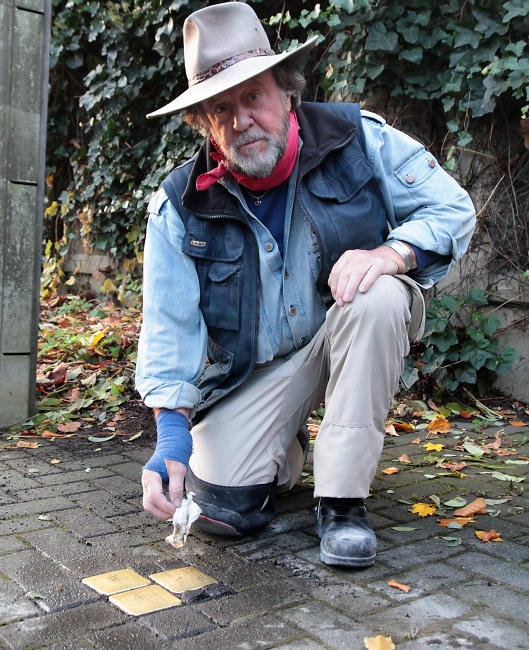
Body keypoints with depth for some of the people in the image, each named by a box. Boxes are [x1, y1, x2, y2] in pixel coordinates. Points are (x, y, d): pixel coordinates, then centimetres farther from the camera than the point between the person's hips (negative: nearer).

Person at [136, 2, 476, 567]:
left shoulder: (359, 139, -11)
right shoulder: (180, 205, -10)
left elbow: (452, 208, -7)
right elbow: (169, 325, -14)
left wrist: (391, 252, -29)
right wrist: (172, 428, -27)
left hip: (357, 337, 0)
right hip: (254, 371, 1)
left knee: (379, 298, -35)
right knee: (217, 506, -15)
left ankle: (343, 499, -21)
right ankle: (287, 447, 23)